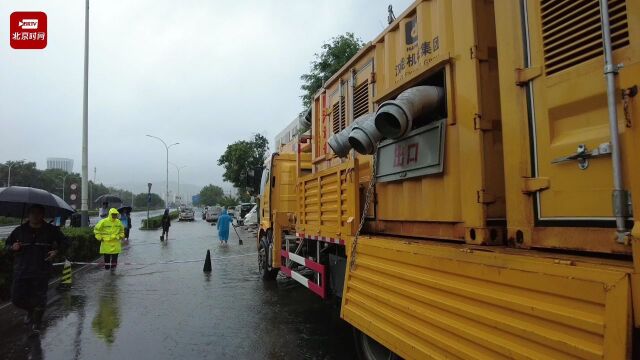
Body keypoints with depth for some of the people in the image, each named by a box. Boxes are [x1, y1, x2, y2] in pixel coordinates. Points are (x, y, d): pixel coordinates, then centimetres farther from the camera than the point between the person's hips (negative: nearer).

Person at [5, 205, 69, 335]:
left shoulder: (51, 230, 2)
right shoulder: (20, 230, 6)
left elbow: (65, 242, 10)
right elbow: (7, 244, 17)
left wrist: (57, 251, -9)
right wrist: (13, 248, -6)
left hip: (41, 271, -2)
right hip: (21, 270, 2)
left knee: (39, 298, 1)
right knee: (16, 298, 4)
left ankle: (36, 324, 20)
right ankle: (30, 311, 36)